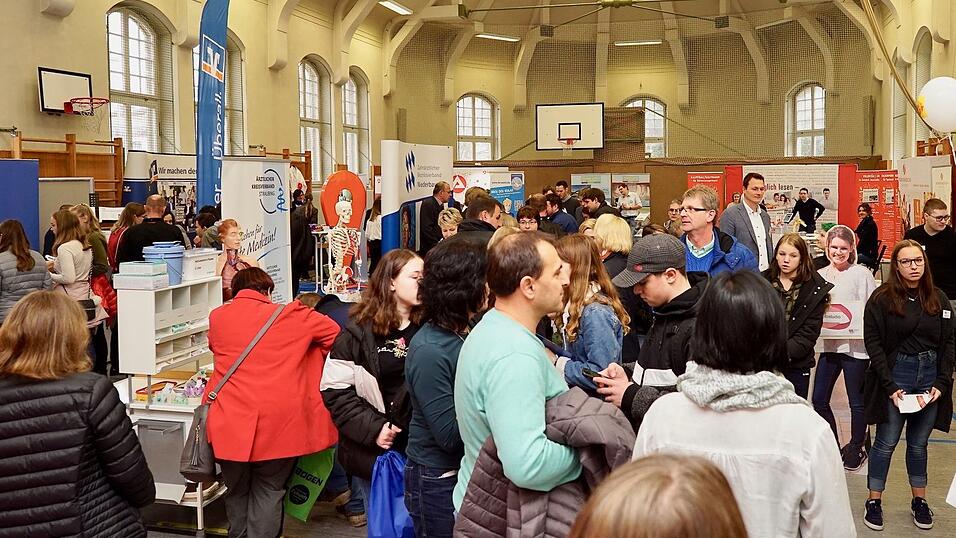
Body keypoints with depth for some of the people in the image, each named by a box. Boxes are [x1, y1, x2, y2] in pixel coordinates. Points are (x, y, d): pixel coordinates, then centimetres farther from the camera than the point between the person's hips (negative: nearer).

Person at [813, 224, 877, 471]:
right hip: (828, 344, 5)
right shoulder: (819, 276, 10)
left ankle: (856, 447, 25)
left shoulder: (862, 274, -5)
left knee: (857, 402, 6)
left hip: (855, 346, -5)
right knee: (819, 399, 6)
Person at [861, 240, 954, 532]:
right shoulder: (881, 298, -6)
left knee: (919, 443, 14)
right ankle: (874, 502, 13)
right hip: (895, 375, -3)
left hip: (930, 376, 3)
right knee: (886, 442, 2)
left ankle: (919, 500, 27)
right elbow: (873, 343, -8)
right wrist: (890, 386, -14)